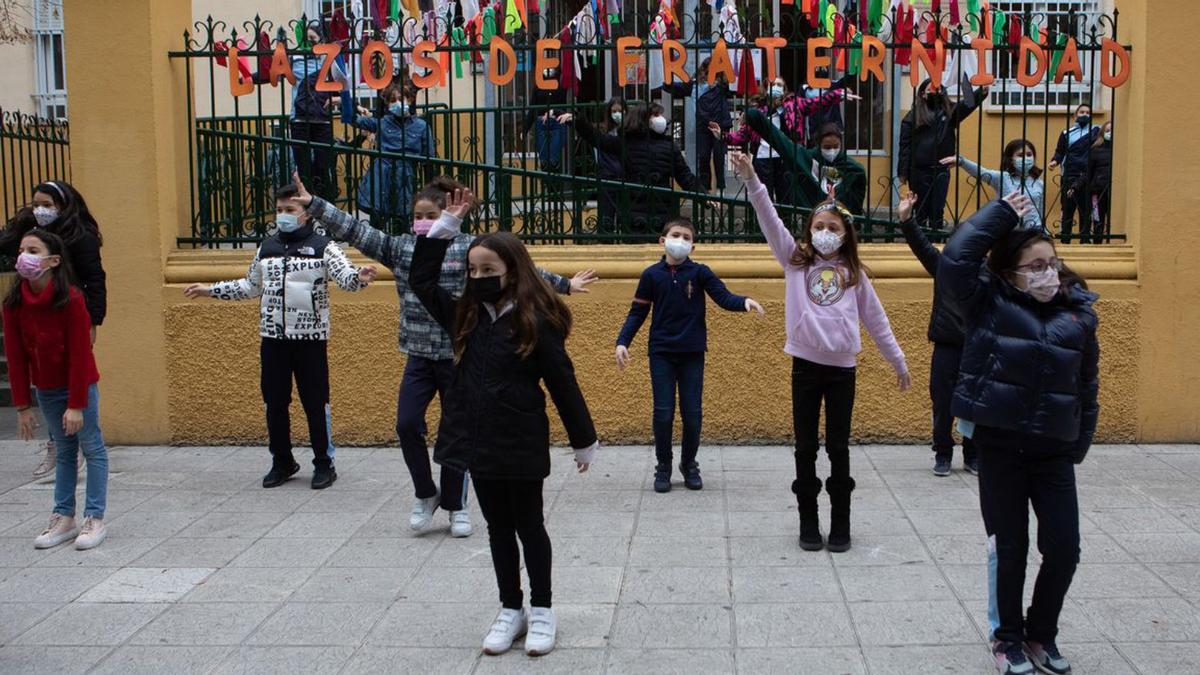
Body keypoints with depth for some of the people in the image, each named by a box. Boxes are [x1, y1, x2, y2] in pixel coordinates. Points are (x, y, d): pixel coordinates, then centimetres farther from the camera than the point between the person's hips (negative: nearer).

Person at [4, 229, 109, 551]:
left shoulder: (71, 299, -21)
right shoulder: (14, 303, -7)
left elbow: (80, 354, -19)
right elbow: (16, 356, -2)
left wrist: (76, 405, -19)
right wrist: (22, 405, -3)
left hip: (79, 384, -5)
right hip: (45, 389, 5)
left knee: (92, 449, 3)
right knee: (64, 451, 15)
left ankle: (95, 520, 8)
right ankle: (64, 518, 21)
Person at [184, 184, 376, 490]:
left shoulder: (323, 246, -4)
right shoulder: (267, 247, 11)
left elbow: (346, 278, -17)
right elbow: (250, 286, 22)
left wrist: (361, 277, -40)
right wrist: (210, 290, 20)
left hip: (310, 337, -5)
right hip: (273, 337, 5)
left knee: (315, 402, 1)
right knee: (275, 402, 10)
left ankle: (324, 464, 12)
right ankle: (282, 462, 24)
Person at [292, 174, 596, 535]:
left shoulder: (470, 248, -4)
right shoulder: (400, 247, 4)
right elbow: (355, 230, 0)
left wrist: (564, 285, 2)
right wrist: (312, 204, -9)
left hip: (460, 356, -2)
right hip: (419, 356, 2)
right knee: (407, 424, -8)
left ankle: (456, 507, 23)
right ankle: (426, 494, 17)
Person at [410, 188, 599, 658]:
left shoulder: (535, 322, -13)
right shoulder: (466, 315, 4)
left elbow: (562, 383, -8)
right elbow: (421, 281, 11)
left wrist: (583, 441, -3)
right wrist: (446, 226, 4)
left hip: (522, 446, -5)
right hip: (479, 442, 5)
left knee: (529, 526, 8)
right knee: (498, 527, 14)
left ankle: (541, 611, 22)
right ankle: (511, 610, 26)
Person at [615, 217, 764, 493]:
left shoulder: (699, 272, -1)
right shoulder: (651, 275, 1)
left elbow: (723, 297, -11)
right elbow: (638, 312, 5)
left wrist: (744, 302, -32)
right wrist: (622, 342, -6)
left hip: (692, 353, 0)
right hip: (661, 353, 0)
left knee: (692, 413, 3)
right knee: (663, 413, -2)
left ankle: (689, 464, 23)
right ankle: (663, 466, 16)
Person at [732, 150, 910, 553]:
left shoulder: (853, 273, 8)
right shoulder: (796, 262, 5)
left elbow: (875, 319, 13)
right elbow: (770, 221, -5)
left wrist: (898, 362, 14)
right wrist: (751, 179, -17)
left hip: (842, 368, 0)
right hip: (805, 365, 0)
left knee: (839, 448, 7)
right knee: (805, 447, 6)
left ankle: (840, 523, 17)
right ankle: (808, 522, 16)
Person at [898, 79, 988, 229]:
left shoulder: (949, 111, 8)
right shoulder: (913, 116, 0)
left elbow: (968, 103, -8)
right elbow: (905, 146, -3)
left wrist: (981, 92, -30)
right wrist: (903, 172, -9)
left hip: (941, 170, 2)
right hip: (920, 170, -2)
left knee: (938, 210, 6)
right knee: (922, 209, 5)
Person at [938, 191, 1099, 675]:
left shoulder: (1078, 317, 5)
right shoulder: (989, 305, -3)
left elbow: (1087, 389, 11)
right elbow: (956, 259, -18)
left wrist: (1080, 446, 7)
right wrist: (1001, 214, -9)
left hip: (1054, 451, 3)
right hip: (999, 446, -3)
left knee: (1063, 549, 3)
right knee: (1011, 548, 7)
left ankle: (1041, 634, 27)